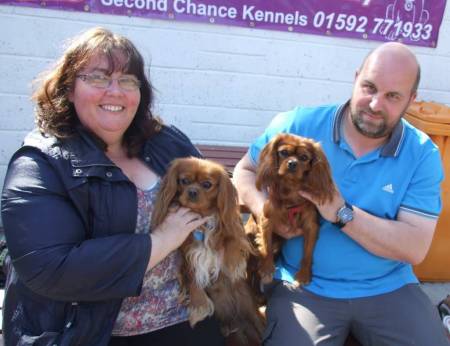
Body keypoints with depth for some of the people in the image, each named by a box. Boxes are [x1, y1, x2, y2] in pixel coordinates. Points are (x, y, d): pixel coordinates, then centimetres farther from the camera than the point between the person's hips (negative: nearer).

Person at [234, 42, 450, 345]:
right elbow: (245, 171, 4)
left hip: (389, 288, 2)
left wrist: (341, 212, -23)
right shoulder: (298, 124, -7)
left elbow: (415, 248, -12)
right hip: (303, 286, -1)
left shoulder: (423, 155, -5)